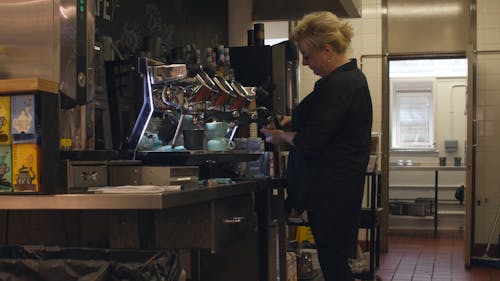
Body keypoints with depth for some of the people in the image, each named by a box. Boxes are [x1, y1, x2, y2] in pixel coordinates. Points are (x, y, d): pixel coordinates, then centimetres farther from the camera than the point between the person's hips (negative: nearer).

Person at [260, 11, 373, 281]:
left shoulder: (337, 85, -20)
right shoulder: (353, 77, 13)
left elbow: (310, 143, -21)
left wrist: (281, 135, -3)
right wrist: (293, 121, 11)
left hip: (330, 189, -10)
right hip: (343, 185, 10)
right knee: (339, 259, 15)